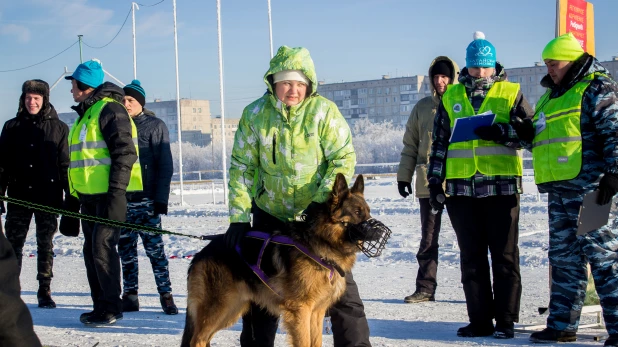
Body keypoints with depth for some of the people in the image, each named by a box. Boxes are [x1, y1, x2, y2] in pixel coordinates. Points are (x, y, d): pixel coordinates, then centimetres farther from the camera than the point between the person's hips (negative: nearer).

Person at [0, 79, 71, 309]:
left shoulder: (58, 128, 4)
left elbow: (66, 165, 5)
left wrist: (71, 197, 0)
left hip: (48, 197, -1)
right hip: (19, 196, 1)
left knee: (45, 246, 4)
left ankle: (45, 292, 10)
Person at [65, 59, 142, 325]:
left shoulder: (109, 109, -11)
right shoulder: (86, 114, 20)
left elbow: (125, 153, -18)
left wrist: (115, 192, -23)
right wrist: (76, 194, 22)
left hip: (109, 195, -10)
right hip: (90, 196, 10)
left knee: (103, 247, -11)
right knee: (92, 250, 11)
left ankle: (111, 308, -4)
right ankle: (100, 306, 18)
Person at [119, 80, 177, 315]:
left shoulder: (155, 126, 0)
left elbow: (165, 165, -4)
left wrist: (161, 199, -11)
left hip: (146, 201, -4)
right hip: (121, 200, 4)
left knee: (155, 249, -5)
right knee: (126, 251, 7)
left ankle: (166, 294, 1)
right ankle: (129, 296, 13)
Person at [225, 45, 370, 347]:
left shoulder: (323, 111, -13)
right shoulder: (254, 114, -7)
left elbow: (343, 157, -13)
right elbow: (242, 166, -6)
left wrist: (324, 201, -23)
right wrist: (239, 216, -12)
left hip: (318, 210, -2)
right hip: (270, 212, 2)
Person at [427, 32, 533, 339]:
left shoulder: (510, 93, 5)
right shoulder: (450, 97, 13)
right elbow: (439, 142, 16)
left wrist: (503, 132, -17)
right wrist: (435, 180, 11)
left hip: (501, 186, -3)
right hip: (461, 187, 3)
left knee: (504, 256, 0)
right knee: (472, 257, 6)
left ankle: (505, 320, 7)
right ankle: (479, 321, 12)